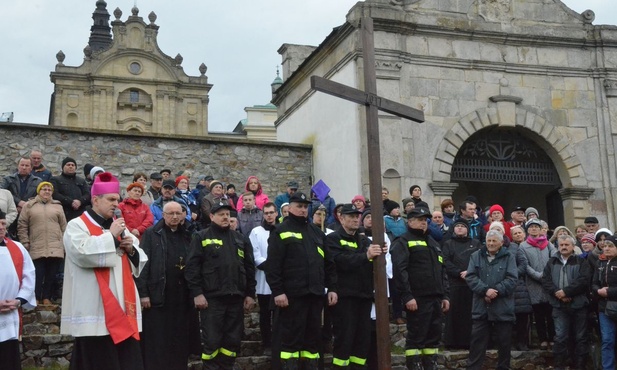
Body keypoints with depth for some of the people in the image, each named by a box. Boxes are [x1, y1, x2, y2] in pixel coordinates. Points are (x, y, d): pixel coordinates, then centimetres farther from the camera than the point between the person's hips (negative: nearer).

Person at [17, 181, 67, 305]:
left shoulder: (57, 206, 12)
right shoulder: (29, 206, 7)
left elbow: (63, 227, 12)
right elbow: (22, 226, 6)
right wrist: (25, 243, -1)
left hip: (56, 248, 2)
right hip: (36, 248, -2)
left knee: (51, 275, 3)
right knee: (38, 275, -3)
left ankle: (46, 298, 11)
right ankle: (36, 299, 2)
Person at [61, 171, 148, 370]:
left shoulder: (119, 226, 19)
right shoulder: (77, 225, -2)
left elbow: (139, 261, 19)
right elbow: (83, 252, -22)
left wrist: (131, 249, -3)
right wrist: (111, 236, -12)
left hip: (123, 309, 7)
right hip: (95, 311, -6)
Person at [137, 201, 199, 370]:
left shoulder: (187, 236, 14)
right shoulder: (151, 234, 0)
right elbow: (143, 264, -6)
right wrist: (143, 293, -13)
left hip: (182, 296, 4)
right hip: (158, 296, -4)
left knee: (180, 341, 9)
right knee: (156, 343, 1)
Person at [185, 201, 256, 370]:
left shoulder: (240, 239, 16)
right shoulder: (201, 237, 2)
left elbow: (249, 267, 15)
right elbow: (192, 267, -5)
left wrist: (250, 294, 8)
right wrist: (197, 293, -13)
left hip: (236, 297, 4)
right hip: (212, 298, -4)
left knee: (233, 339, 8)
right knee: (211, 340, -2)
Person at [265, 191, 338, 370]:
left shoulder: (316, 232, 18)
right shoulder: (281, 232, -1)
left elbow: (328, 263, 18)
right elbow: (273, 265, -8)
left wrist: (332, 288, 10)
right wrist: (277, 291, -16)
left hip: (315, 293, 6)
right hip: (293, 294, -6)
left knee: (313, 336, 11)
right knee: (292, 337, -1)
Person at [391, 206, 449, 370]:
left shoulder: (433, 243, 23)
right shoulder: (404, 242, -3)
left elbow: (442, 271, 24)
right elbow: (399, 270, -14)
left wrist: (445, 295, 14)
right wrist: (407, 296, -21)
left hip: (436, 299, 8)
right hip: (418, 299, -8)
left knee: (434, 336, 11)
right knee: (416, 337, -5)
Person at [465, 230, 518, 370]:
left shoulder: (509, 257, 5)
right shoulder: (476, 256, 9)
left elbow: (512, 279, -6)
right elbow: (470, 277, -2)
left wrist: (496, 291, -18)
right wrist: (485, 291, -16)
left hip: (503, 308, -1)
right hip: (481, 307, 1)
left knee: (504, 342, 8)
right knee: (477, 342, 2)